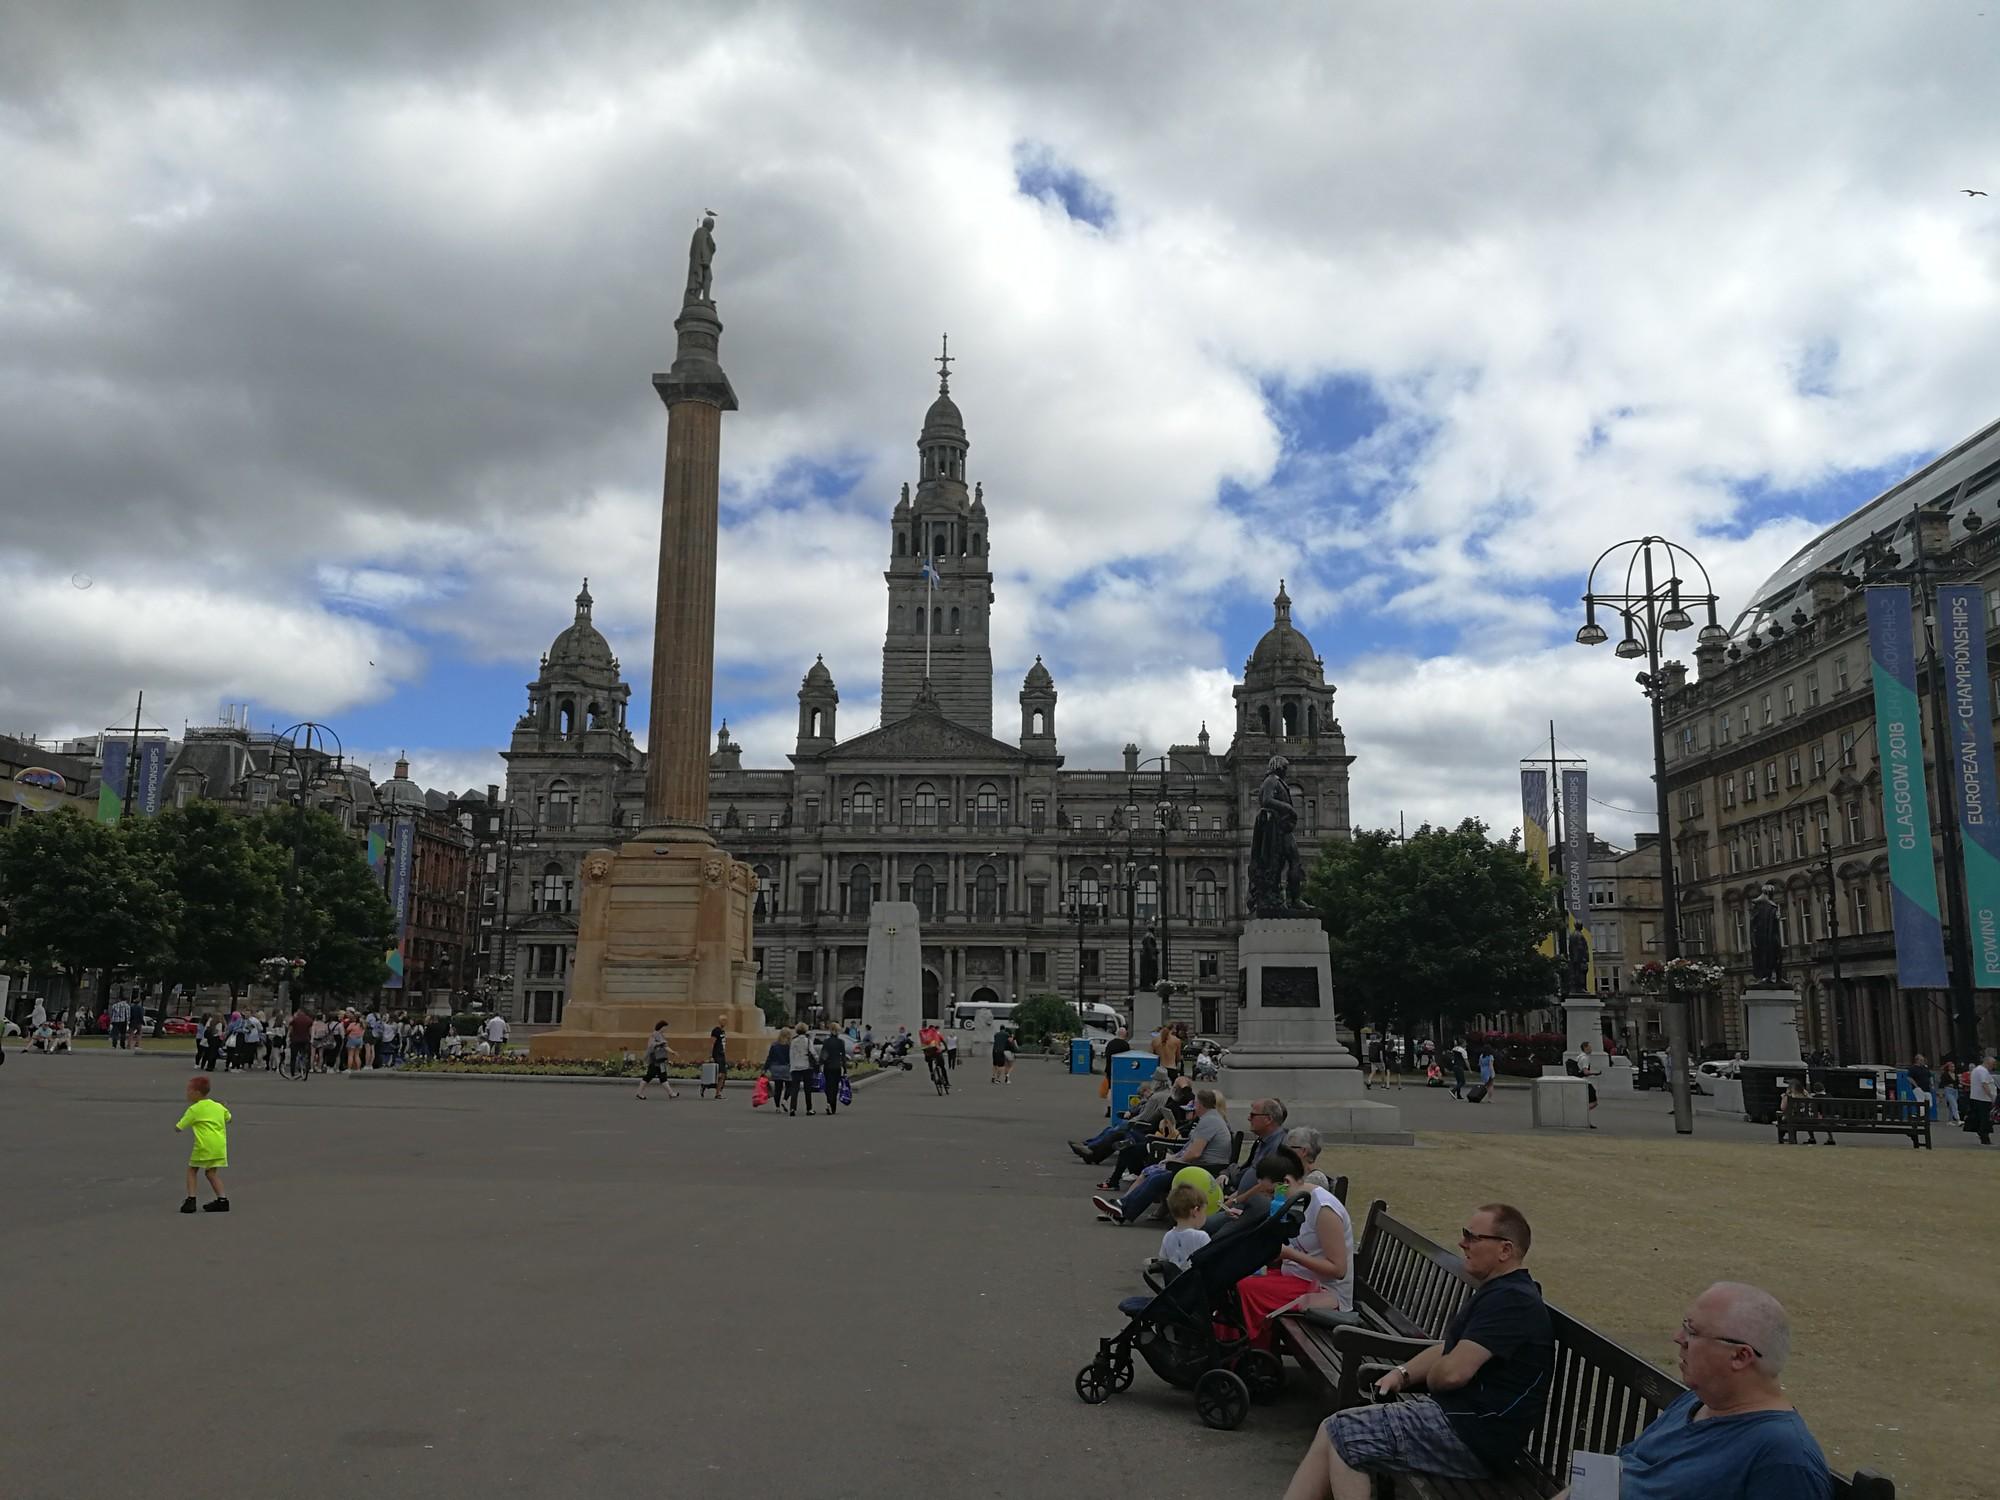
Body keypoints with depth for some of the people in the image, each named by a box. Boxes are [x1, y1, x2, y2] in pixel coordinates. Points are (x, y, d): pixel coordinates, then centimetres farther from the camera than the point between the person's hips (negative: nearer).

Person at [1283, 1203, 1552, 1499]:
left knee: (1341, 1435, -11)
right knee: (1334, 1432, 3)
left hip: (1473, 1438, -10)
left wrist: (1428, 1381, -2)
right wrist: (1403, 1373, 6)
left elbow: (1453, 1372, -26)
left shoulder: (1510, 1300, -19)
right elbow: (1449, 1348, 24)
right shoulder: (1502, 1292, 17)